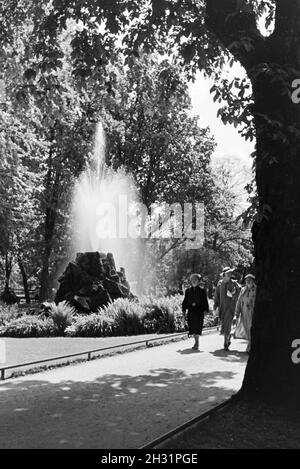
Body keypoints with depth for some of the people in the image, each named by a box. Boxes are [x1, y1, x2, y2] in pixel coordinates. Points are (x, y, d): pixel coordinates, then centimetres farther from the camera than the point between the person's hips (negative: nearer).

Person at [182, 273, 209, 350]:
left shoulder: (202, 291, 3)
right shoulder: (188, 291, 10)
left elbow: (205, 302, 2)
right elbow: (185, 301, 10)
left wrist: (205, 310, -7)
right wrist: (184, 310, 2)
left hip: (199, 312, -3)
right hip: (191, 311, 3)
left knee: (197, 327, -11)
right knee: (192, 327, 5)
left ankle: (196, 343, -10)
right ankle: (196, 342, 18)